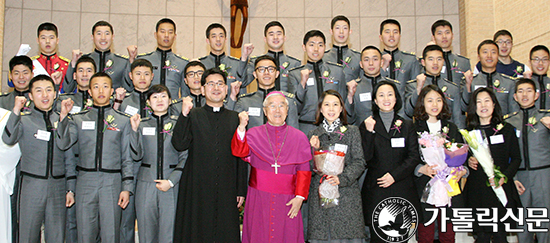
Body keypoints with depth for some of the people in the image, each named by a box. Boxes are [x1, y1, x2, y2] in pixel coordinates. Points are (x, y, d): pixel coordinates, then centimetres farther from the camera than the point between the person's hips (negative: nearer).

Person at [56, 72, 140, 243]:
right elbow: (63, 144, -6)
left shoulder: (123, 120, 6)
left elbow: (127, 158, 5)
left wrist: (127, 187, -1)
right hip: (86, 182, 1)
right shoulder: (78, 119, 9)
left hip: (112, 182, -1)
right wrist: (63, 116, -10)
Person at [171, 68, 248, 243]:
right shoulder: (192, 116, 4)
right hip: (197, 189, -1)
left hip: (226, 190, 2)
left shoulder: (235, 118, 9)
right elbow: (179, 145, -10)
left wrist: (241, 189, 5)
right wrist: (184, 114, -17)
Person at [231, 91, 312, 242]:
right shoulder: (254, 134, 5)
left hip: (287, 201, 0)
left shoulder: (299, 137, 5)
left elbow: (304, 170, 3)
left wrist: (300, 197, -6)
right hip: (259, 199, 0)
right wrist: (242, 127, -28)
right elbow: (239, 151, -13)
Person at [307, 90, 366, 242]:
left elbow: (359, 162, 0)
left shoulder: (352, 131, 7)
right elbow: (310, 168, 9)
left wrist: (341, 178, -15)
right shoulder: (313, 135, 13)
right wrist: (315, 149, -8)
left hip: (347, 195, -1)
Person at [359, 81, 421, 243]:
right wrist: (369, 132, -14)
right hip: (375, 191, -1)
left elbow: (414, 157, 3)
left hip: (401, 189, 1)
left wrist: (394, 175, -9)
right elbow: (365, 157, -4)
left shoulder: (407, 126, 11)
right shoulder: (367, 125, 7)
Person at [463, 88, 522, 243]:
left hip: (501, 189, -1)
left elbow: (516, 159, 4)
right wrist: (468, 162, -6)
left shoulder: (506, 129, 4)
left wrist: (504, 176, -13)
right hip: (476, 191, 1)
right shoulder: (469, 132, 9)